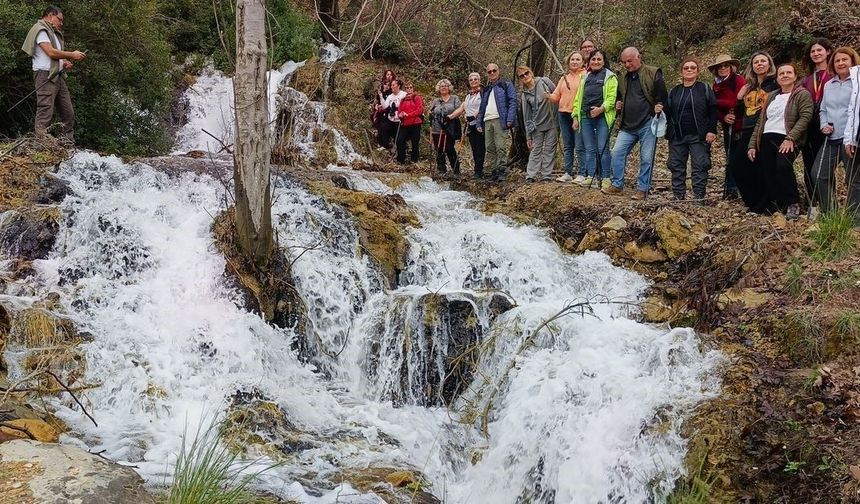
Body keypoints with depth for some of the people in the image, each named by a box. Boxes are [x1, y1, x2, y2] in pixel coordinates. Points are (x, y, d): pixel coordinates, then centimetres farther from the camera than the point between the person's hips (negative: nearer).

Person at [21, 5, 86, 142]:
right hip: (45, 75, -10)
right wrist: (72, 55, -7)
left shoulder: (54, 33, 24)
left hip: (58, 76, 10)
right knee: (45, 114, -14)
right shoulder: (40, 29, -4)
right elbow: (50, 52, -14)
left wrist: (65, 62, 5)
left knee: (69, 113, 5)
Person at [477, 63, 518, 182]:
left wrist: (510, 119, -14)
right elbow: (482, 108, 26)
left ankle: (502, 171, -11)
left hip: (500, 120, -7)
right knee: (490, 148, 4)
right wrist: (479, 123, 15)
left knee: (500, 147, -13)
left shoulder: (506, 85, 7)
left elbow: (513, 101, -3)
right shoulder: (486, 89, 26)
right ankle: (493, 172, 8)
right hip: (487, 121, 7)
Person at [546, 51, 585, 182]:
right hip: (563, 114, 6)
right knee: (567, 146, 11)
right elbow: (557, 95, 14)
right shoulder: (564, 78, 16)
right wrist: (550, 96, -9)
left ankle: (581, 174, 0)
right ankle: (568, 173, 15)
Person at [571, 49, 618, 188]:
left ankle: (605, 178, 1)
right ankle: (590, 176, 11)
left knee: (602, 149, -4)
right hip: (586, 117, 5)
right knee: (589, 149, 7)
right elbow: (578, 98, 18)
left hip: (602, 117, -5)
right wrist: (576, 117, 11)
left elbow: (612, 98, -8)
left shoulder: (610, 77, 1)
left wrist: (601, 108, -22)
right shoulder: (585, 77, 18)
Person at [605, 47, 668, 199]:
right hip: (627, 125, 6)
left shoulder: (653, 74, -4)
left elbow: (661, 95, -5)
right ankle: (617, 185, 9)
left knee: (646, 158, 0)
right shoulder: (623, 78, 15)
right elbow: (619, 96, 31)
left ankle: (642, 188, 9)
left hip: (647, 124, -6)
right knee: (617, 153, -1)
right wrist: (618, 104, 10)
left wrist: (659, 107, -22)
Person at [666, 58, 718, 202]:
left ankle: (699, 196, -5)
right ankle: (679, 196, 9)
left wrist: (711, 131, -9)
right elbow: (667, 112, 15)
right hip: (677, 136, 4)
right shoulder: (674, 91, 15)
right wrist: (668, 131, 1)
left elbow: (713, 111, 0)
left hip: (698, 136, -4)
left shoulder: (704, 89, 4)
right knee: (677, 167, 3)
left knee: (700, 166, -7)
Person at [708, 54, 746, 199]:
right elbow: (716, 109, 11)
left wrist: (718, 101, -7)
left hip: (740, 126, -7)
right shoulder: (717, 85, 13)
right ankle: (730, 190, 17)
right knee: (730, 158, 11)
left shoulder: (739, 80, -8)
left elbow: (739, 102, -18)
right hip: (728, 127, 7)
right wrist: (723, 117, -12)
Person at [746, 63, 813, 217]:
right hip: (767, 140, 6)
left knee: (782, 166, -30)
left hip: (787, 141, -6)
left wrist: (790, 138, -19)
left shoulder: (802, 94, 5)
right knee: (767, 175, -5)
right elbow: (760, 122, 23)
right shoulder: (771, 97, 24)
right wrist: (752, 145, 14)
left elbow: (805, 117, -8)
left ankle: (793, 204, -17)